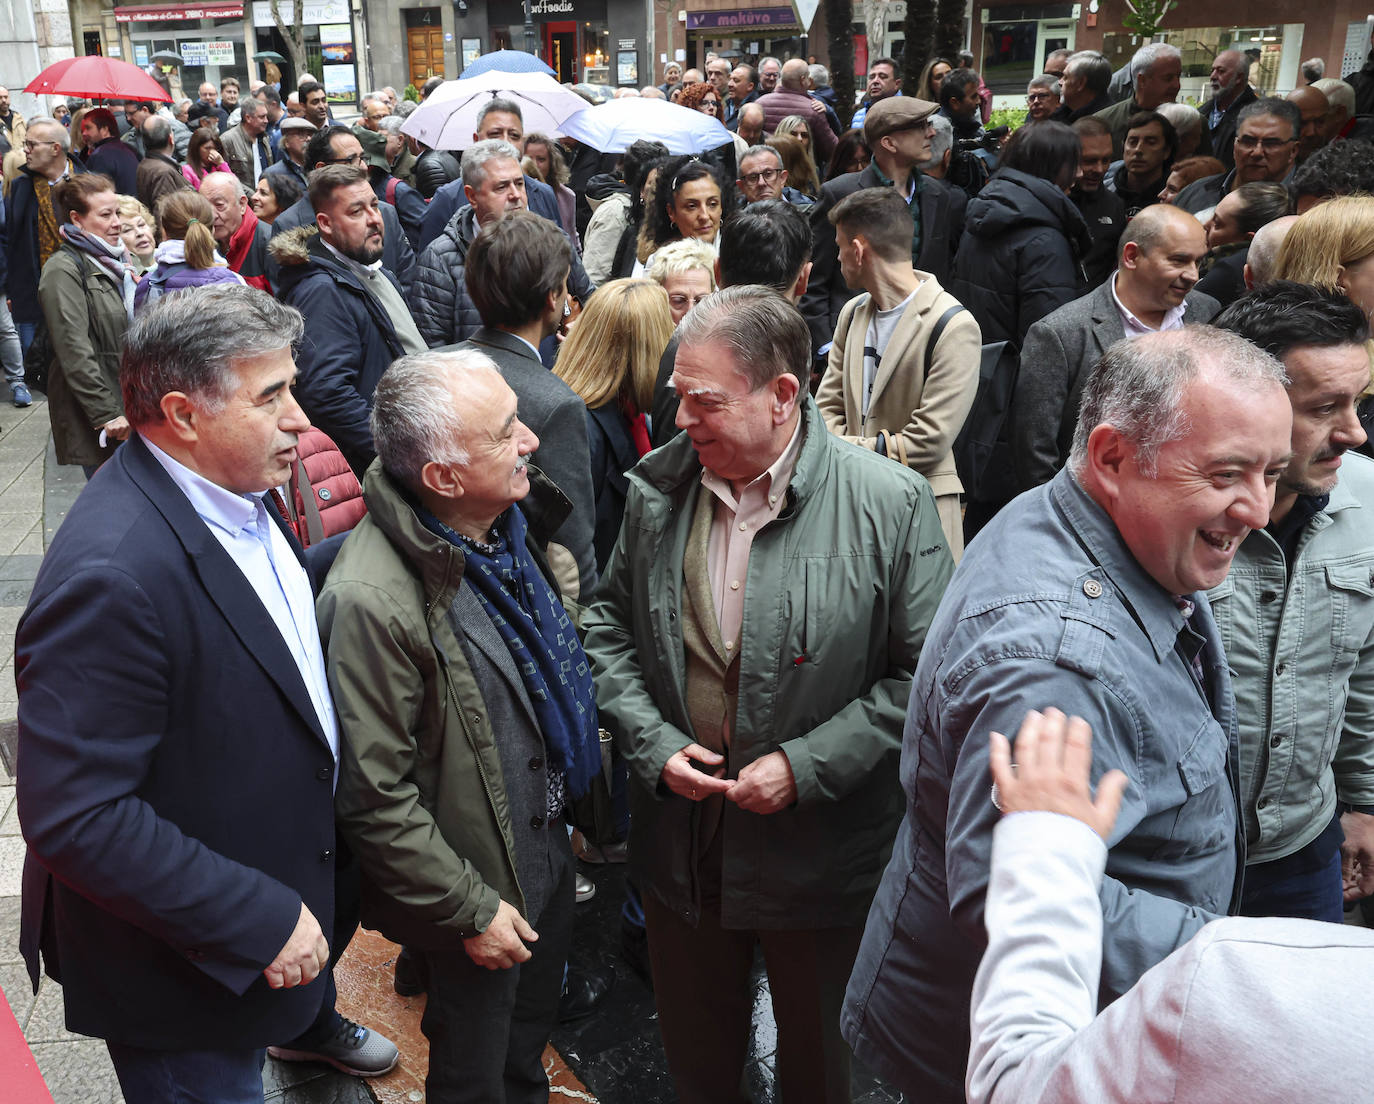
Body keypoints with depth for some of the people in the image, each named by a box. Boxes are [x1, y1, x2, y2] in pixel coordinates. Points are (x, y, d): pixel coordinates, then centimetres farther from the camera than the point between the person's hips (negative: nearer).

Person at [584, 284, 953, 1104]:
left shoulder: (890, 504, -18)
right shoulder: (656, 488, -5)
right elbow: (610, 627, 5)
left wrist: (805, 766, -20)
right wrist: (652, 742, -9)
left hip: (823, 849, -3)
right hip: (680, 843, 4)